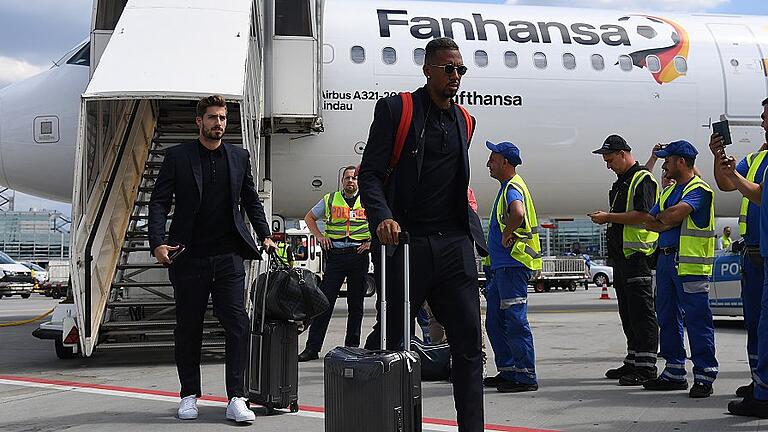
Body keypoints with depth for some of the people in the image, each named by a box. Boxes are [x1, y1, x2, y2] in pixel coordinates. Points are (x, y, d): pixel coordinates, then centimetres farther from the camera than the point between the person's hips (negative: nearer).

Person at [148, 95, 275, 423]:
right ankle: (189, 396, 19)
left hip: (229, 256, 2)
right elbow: (159, 201, -1)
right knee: (188, 328, 7)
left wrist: (265, 235, 9)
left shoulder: (239, 157, 11)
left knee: (238, 325, -6)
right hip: (190, 257, -1)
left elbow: (251, 201, 20)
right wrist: (157, 242, -14)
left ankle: (236, 399, -4)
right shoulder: (177, 156, 3)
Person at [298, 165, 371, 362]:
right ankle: (312, 347, -6)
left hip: (359, 255, 1)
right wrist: (320, 236, 6)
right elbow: (309, 217, 21)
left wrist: (372, 241, 1)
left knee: (356, 304, 6)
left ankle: (352, 347, 15)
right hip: (335, 255, 0)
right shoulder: (330, 200, 10)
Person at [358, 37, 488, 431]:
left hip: (454, 244, 5)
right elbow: (370, 173, -7)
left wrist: (469, 229, 15)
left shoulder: (463, 120, 17)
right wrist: (383, 218, -23)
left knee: (469, 341, -1)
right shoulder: (395, 109, 0)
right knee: (389, 337, 5)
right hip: (406, 241, -4)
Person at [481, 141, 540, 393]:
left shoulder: (513, 188, -14)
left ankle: (526, 377, -4)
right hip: (501, 267, 11)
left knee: (515, 321, -8)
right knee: (495, 322, 14)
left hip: (512, 266, -11)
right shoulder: (507, 187, 19)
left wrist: (507, 235, -21)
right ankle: (507, 372, 21)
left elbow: (518, 213, -35)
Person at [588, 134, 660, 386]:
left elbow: (642, 215, -20)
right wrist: (606, 218, 11)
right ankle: (633, 362, 21)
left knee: (642, 313, -8)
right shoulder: (621, 182, 20)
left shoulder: (643, 179, -9)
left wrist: (609, 217, -16)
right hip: (621, 255, 10)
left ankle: (646, 367, -7)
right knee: (627, 313, 14)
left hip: (638, 254, -10)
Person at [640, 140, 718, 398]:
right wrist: (669, 223, -6)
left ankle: (704, 376, -3)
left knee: (697, 319, -7)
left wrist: (660, 218, -4)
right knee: (668, 318, 11)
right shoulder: (669, 191, 20)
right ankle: (675, 372, 19)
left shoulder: (699, 190, -8)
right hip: (666, 259, 9)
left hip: (690, 264, -9)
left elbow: (677, 212, -24)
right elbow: (649, 222, 13)